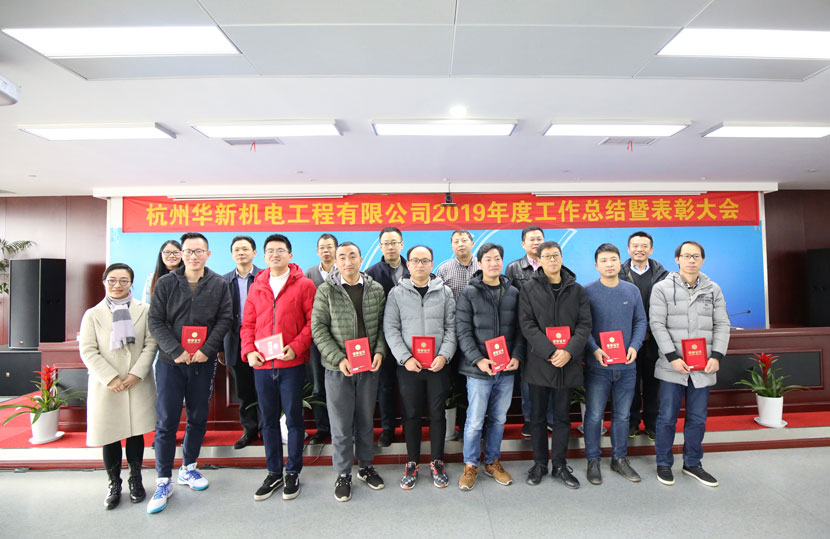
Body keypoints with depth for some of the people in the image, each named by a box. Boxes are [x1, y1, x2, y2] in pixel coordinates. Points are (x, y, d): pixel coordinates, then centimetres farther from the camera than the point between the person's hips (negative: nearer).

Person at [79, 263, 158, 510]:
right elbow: (88, 351, -1)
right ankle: (114, 483, 24)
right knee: (110, 436, 6)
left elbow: (151, 344, -2)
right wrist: (110, 378, -11)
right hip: (106, 386, 0)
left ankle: (135, 480, 25)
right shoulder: (93, 314, 4)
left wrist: (137, 373, -12)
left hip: (138, 385, 0)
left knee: (136, 432, 9)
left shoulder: (144, 310, 2)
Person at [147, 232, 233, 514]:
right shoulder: (166, 283, 0)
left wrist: (207, 349, -13)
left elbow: (225, 319, -2)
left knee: (198, 418, 12)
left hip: (203, 363, 1)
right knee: (166, 422, 2)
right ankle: (163, 481, 17)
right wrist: (176, 351, -14)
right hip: (170, 362, -1)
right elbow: (155, 322, -3)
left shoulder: (219, 284, 1)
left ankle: (188, 468, 31)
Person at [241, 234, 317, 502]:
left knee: (293, 417, 7)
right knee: (268, 419, 14)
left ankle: (293, 472, 24)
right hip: (261, 364, 4)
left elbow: (313, 321, -6)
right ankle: (274, 472, 29)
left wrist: (296, 347, -15)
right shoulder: (256, 287, 11)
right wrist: (249, 350, -3)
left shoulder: (304, 284, -2)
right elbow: (248, 324, 12)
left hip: (292, 364, -4)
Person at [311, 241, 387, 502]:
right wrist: (339, 358, -15)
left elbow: (382, 324, 5)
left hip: (370, 366, 2)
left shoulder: (376, 289, 2)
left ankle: (365, 466, 35)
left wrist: (380, 352, -9)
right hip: (338, 368, -2)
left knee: (365, 420, 16)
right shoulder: (326, 290, -5)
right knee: (341, 424, 7)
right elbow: (318, 328, -7)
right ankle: (343, 474, 26)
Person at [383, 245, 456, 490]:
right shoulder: (397, 293, 0)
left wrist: (444, 355, -11)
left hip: (438, 365, 1)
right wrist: (405, 358, -12)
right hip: (408, 366, 0)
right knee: (411, 414, 10)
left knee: (437, 414, 10)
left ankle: (437, 462, 29)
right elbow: (390, 329, -3)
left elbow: (451, 327, 1)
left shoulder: (445, 292, 3)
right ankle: (412, 463, 28)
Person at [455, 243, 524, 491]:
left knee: (499, 419, 15)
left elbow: (519, 329, 8)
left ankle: (492, 462, 34)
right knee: (475, 420, 4)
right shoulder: (469, 293, -5)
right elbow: (463, 331, -8)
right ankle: (470, 465, 25)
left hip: (507, 369, 4)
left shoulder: (513, 292, 7)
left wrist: (517, 356, -5)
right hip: (478, 369, -4)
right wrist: (478, 360, -17)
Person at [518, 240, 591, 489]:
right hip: (538, 362, -1)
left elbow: (585, 324, 0)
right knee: (537, 416, 10)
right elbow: (526, 324, -8)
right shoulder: (529, 289, 0)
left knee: (562, 416, 13)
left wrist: (569, 352, -15)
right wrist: (550, 352, -17)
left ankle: (559, 465, 28)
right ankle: (539, 463, 27)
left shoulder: (576, 290, 6)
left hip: (567, 363, 2)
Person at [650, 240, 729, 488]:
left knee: (697, 419, 14)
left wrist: (716, 356, -6)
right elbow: (657, 324, -7)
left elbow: (722, 325, 7)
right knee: (667, 417, 6)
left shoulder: (713, 289, 9)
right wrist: (672, 357, -15)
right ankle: (664, 464, 22)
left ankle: (692, 463, 31)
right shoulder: (662, 288, -2)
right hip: (672, 367, -3)